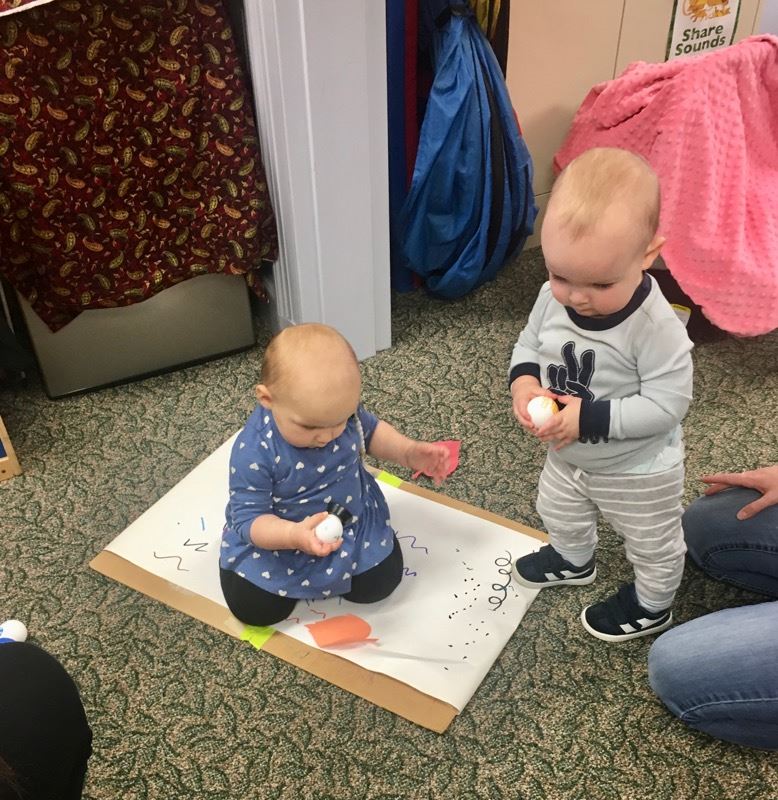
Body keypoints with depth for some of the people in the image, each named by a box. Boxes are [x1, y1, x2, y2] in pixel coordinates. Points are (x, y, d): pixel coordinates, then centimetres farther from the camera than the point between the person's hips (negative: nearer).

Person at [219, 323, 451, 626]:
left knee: (380, 583, 0)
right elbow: (248, 518, -27)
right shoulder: (254, 452, -34)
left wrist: (410, 452, -13)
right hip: (278, 537, -3)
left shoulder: (341, 410, -19)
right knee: (253, 608, -8)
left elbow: (370, 431, 5)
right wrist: (295, 535, -46)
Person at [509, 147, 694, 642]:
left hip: (637, 472, -6)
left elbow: (667, 403, -32)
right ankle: (574, 561, 65)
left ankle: (652, 605, 52)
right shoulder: (553, 296, -18)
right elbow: (529, 344, -2)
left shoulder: (655, 325, -36)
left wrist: (591, 417, -36)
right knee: (559, 514, 34)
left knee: (653, 545, 23)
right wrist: (524, 381, -23)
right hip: (567, 457, 7)